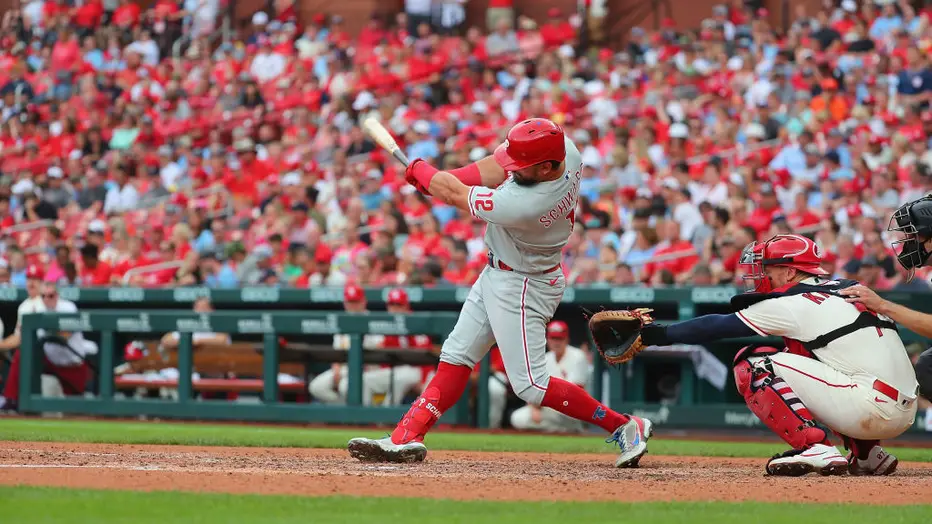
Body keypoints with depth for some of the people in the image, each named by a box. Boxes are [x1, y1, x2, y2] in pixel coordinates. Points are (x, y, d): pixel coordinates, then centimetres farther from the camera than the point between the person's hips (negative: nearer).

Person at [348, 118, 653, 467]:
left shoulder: (524, 205, -38)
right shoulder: (565, 149, -16)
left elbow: (456, 195, -23)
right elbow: (500, 164, 0)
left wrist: (421, 172, -4)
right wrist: (446, 178, -12)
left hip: (523, 287, -10)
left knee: (531, 386, -4)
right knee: (457, 356, 11)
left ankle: (625, 426, 5)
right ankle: (407, 438, 14)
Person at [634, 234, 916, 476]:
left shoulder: (792, 304, -1)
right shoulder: (850, 289, 20)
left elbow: (718, 327, 5)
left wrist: (658, 334, 13)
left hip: (872, 408, -8)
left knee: (753, 365, -2)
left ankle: (817, 449, -13)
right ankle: (868, 454, 20)